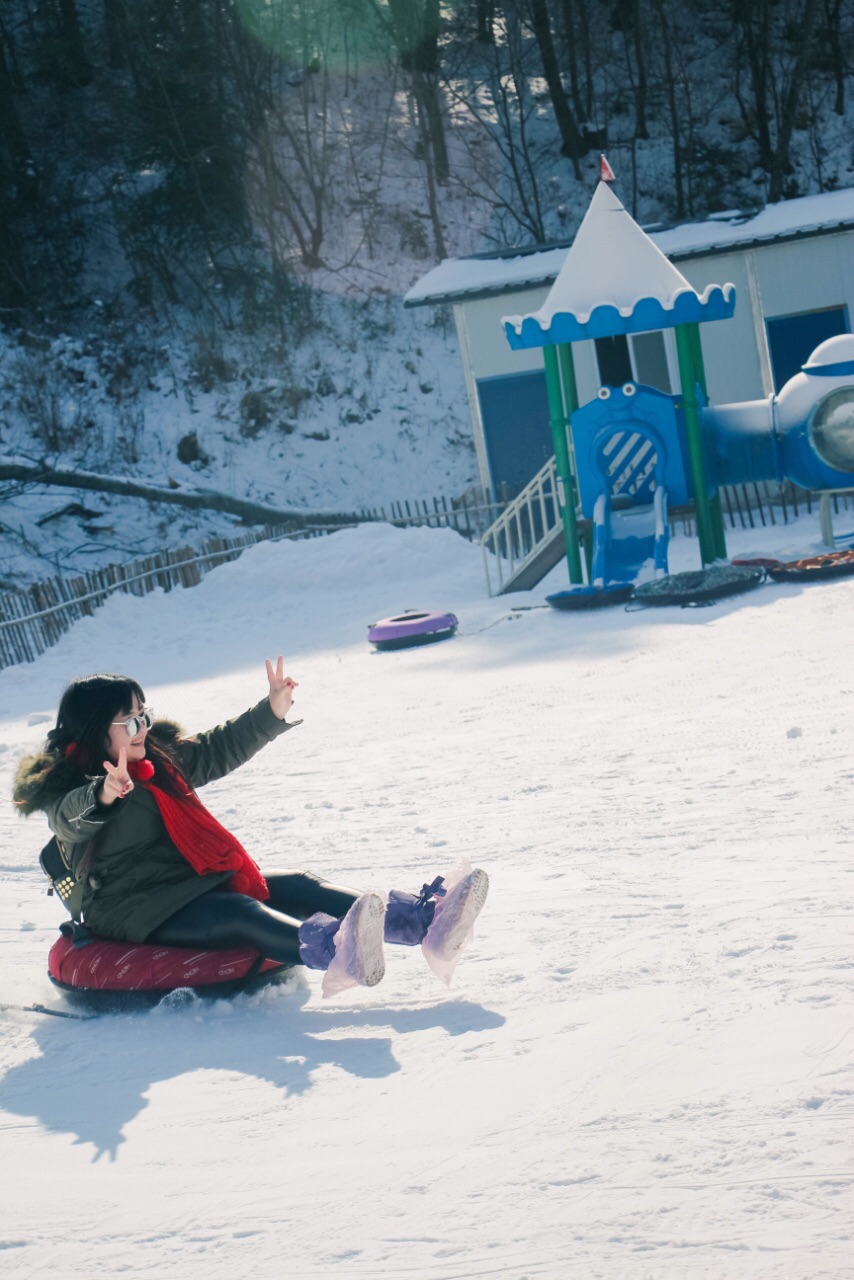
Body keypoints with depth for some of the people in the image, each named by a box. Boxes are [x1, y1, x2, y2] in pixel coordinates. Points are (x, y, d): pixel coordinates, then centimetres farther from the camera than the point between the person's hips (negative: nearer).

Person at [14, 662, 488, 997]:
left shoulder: (160, 757, 13)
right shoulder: (65, 786, -11)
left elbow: (219, 751, 22)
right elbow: (71, 818, -33)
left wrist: (272, 712, 12)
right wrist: (104, 795, -56)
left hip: (199, 885, 8)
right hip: (138, 914, -8)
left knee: (299, 888, -9)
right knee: (240, 913, -34)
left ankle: (426, 923, -26)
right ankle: (333, 952, -63)